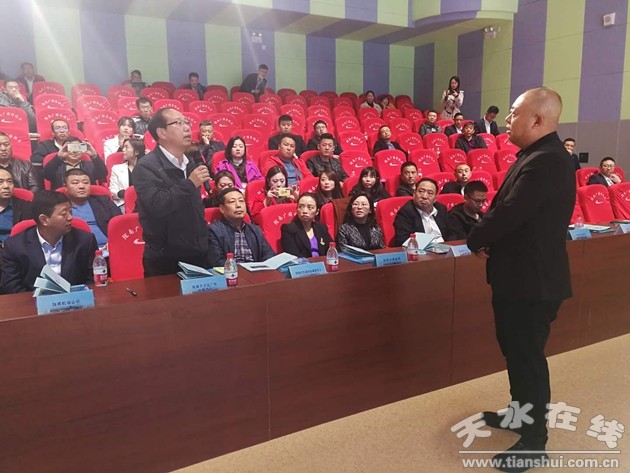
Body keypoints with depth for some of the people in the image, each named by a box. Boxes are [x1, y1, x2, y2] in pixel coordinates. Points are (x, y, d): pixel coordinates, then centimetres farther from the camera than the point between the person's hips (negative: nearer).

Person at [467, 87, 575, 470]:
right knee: (516, 350, 22)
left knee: (528, 356, 3)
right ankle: (521, 413, 41)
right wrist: (486, 239, -2)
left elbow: (508, 213, -26)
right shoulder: (538, 156, 12)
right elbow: (506, 208, 12)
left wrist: (475, 240, -8)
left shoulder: (546, 161, -23)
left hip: (532, 279, -10)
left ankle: (535, 440, 20)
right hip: (523, 273, 10)